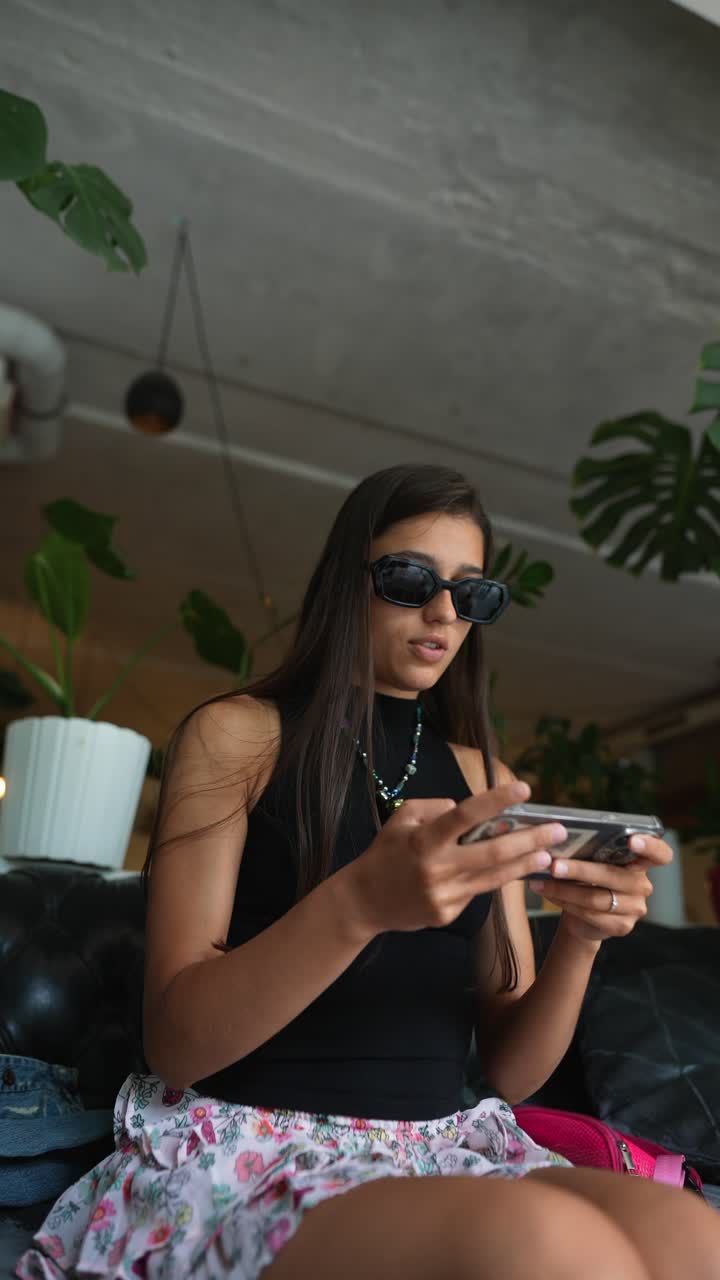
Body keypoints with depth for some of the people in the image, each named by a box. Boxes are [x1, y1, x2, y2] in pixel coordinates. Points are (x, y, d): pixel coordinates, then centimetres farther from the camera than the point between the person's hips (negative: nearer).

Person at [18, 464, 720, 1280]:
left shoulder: (486, 779, 8)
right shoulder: (234, 734, -3)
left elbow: (510, 1070, 7)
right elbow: (174, 1045, -10)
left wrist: (580, 939, -14)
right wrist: (359, 904, -27)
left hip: (444, 1145, 4)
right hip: (246, 1151, -3)